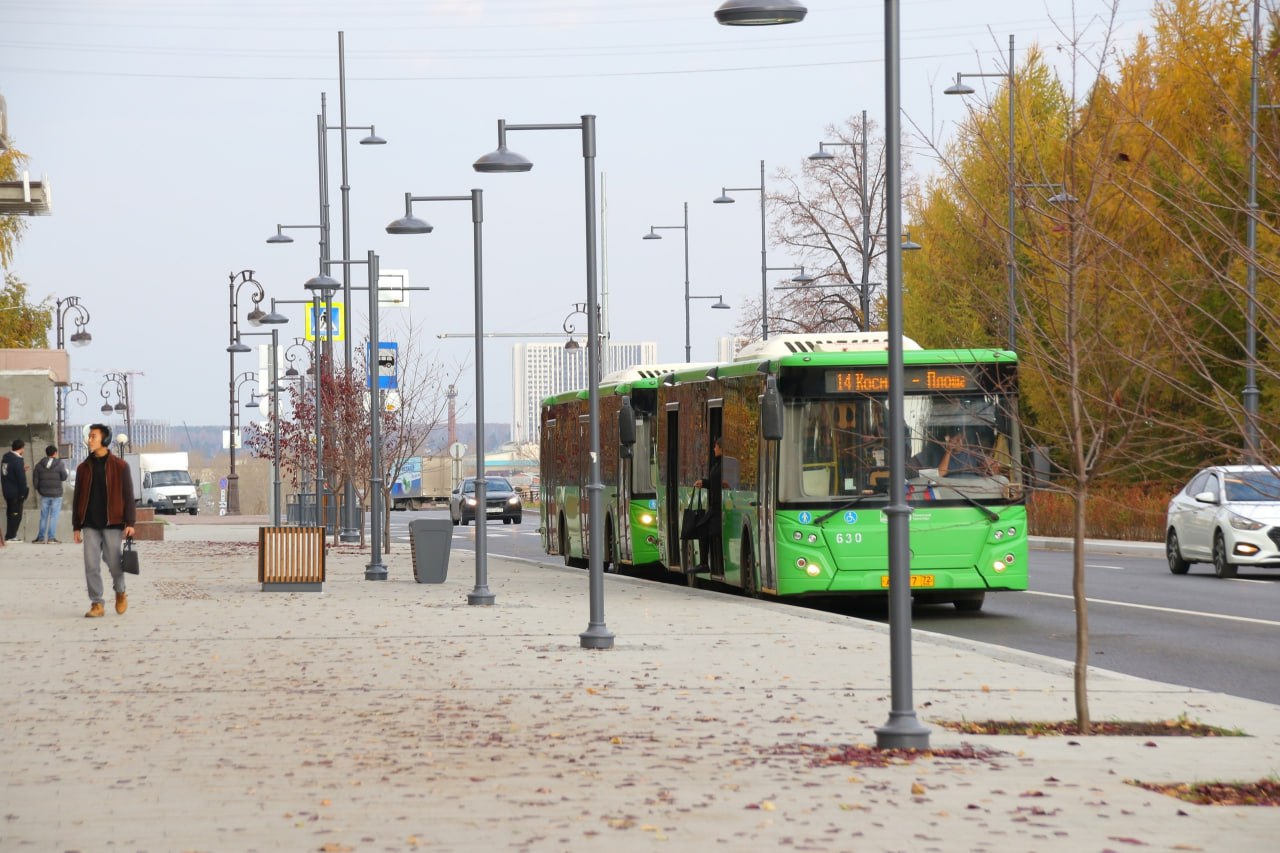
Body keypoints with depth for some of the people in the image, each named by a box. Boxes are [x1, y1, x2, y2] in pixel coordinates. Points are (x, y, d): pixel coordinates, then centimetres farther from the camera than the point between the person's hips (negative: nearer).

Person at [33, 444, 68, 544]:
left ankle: (41, 537, 10)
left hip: (44, 494, 3)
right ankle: (51, 537, -4)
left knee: (44, 516, 11)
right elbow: (64, 478, -5)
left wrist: (38, 489, 17)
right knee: (54, 516, 0)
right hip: (56, 494, -3)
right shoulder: (59, 464, -8)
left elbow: (35, 480, 1)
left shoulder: (39, 465, 1)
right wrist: (65, 470, 15)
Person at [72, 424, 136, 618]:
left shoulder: (119, 466, -1)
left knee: (114, 563, 0)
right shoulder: (83, 468, 9)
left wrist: (129, 523, -8)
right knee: (91, 566, -1)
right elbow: (77, 498, 12)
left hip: (112, 523, -3)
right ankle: (96, 604, 5)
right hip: (90, 525, 3)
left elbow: (128, 496, -1)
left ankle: (120, 593, 26)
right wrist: (76, 526, 8)